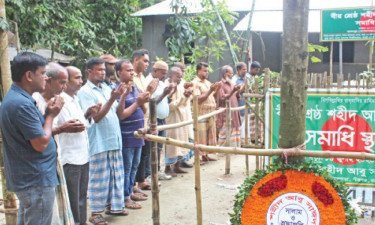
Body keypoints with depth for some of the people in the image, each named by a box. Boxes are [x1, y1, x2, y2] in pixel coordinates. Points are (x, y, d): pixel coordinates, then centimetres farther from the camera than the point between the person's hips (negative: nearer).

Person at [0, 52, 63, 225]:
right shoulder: (22, 104, -23)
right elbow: (41, 143, -22)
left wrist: (48, 113, 4)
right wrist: (51, 115, -10)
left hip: (25, 178, 11)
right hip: (37, 181, -11)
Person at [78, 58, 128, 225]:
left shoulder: (106, 89, 13)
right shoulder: (85, 92, -9)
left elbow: (118, 112, 14)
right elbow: (96, 117, -17)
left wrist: (121, 96, -2)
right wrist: (112, 99, -22)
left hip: (114, 140, 7)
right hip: (99, 142, -7)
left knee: (116, 175, 13)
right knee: (99, 178, 0)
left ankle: (113, 205, 28)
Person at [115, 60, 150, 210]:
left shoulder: (135, 89, 11)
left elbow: (143, 111, 14)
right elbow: (121, 115, -20)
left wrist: (143, 103, -7)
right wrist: (137, 103, -20)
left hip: (137, 135, 8)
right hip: (126, 137, -8)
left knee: (134, 166, 17)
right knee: (126, 168, 0)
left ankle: (130, 191, 30)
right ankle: (125, 197, 11)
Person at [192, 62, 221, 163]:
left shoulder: (207, 82, 17)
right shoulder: (195, 83, -9)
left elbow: (212, 95, 22)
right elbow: (198, 99, -18)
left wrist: (217, 89, 5)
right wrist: (210, 91, -21)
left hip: (210, 113, 8)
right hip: (201, 114, -8)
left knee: (209, 135, 12)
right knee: (200, 136, -6)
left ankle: (205, 155, 22)